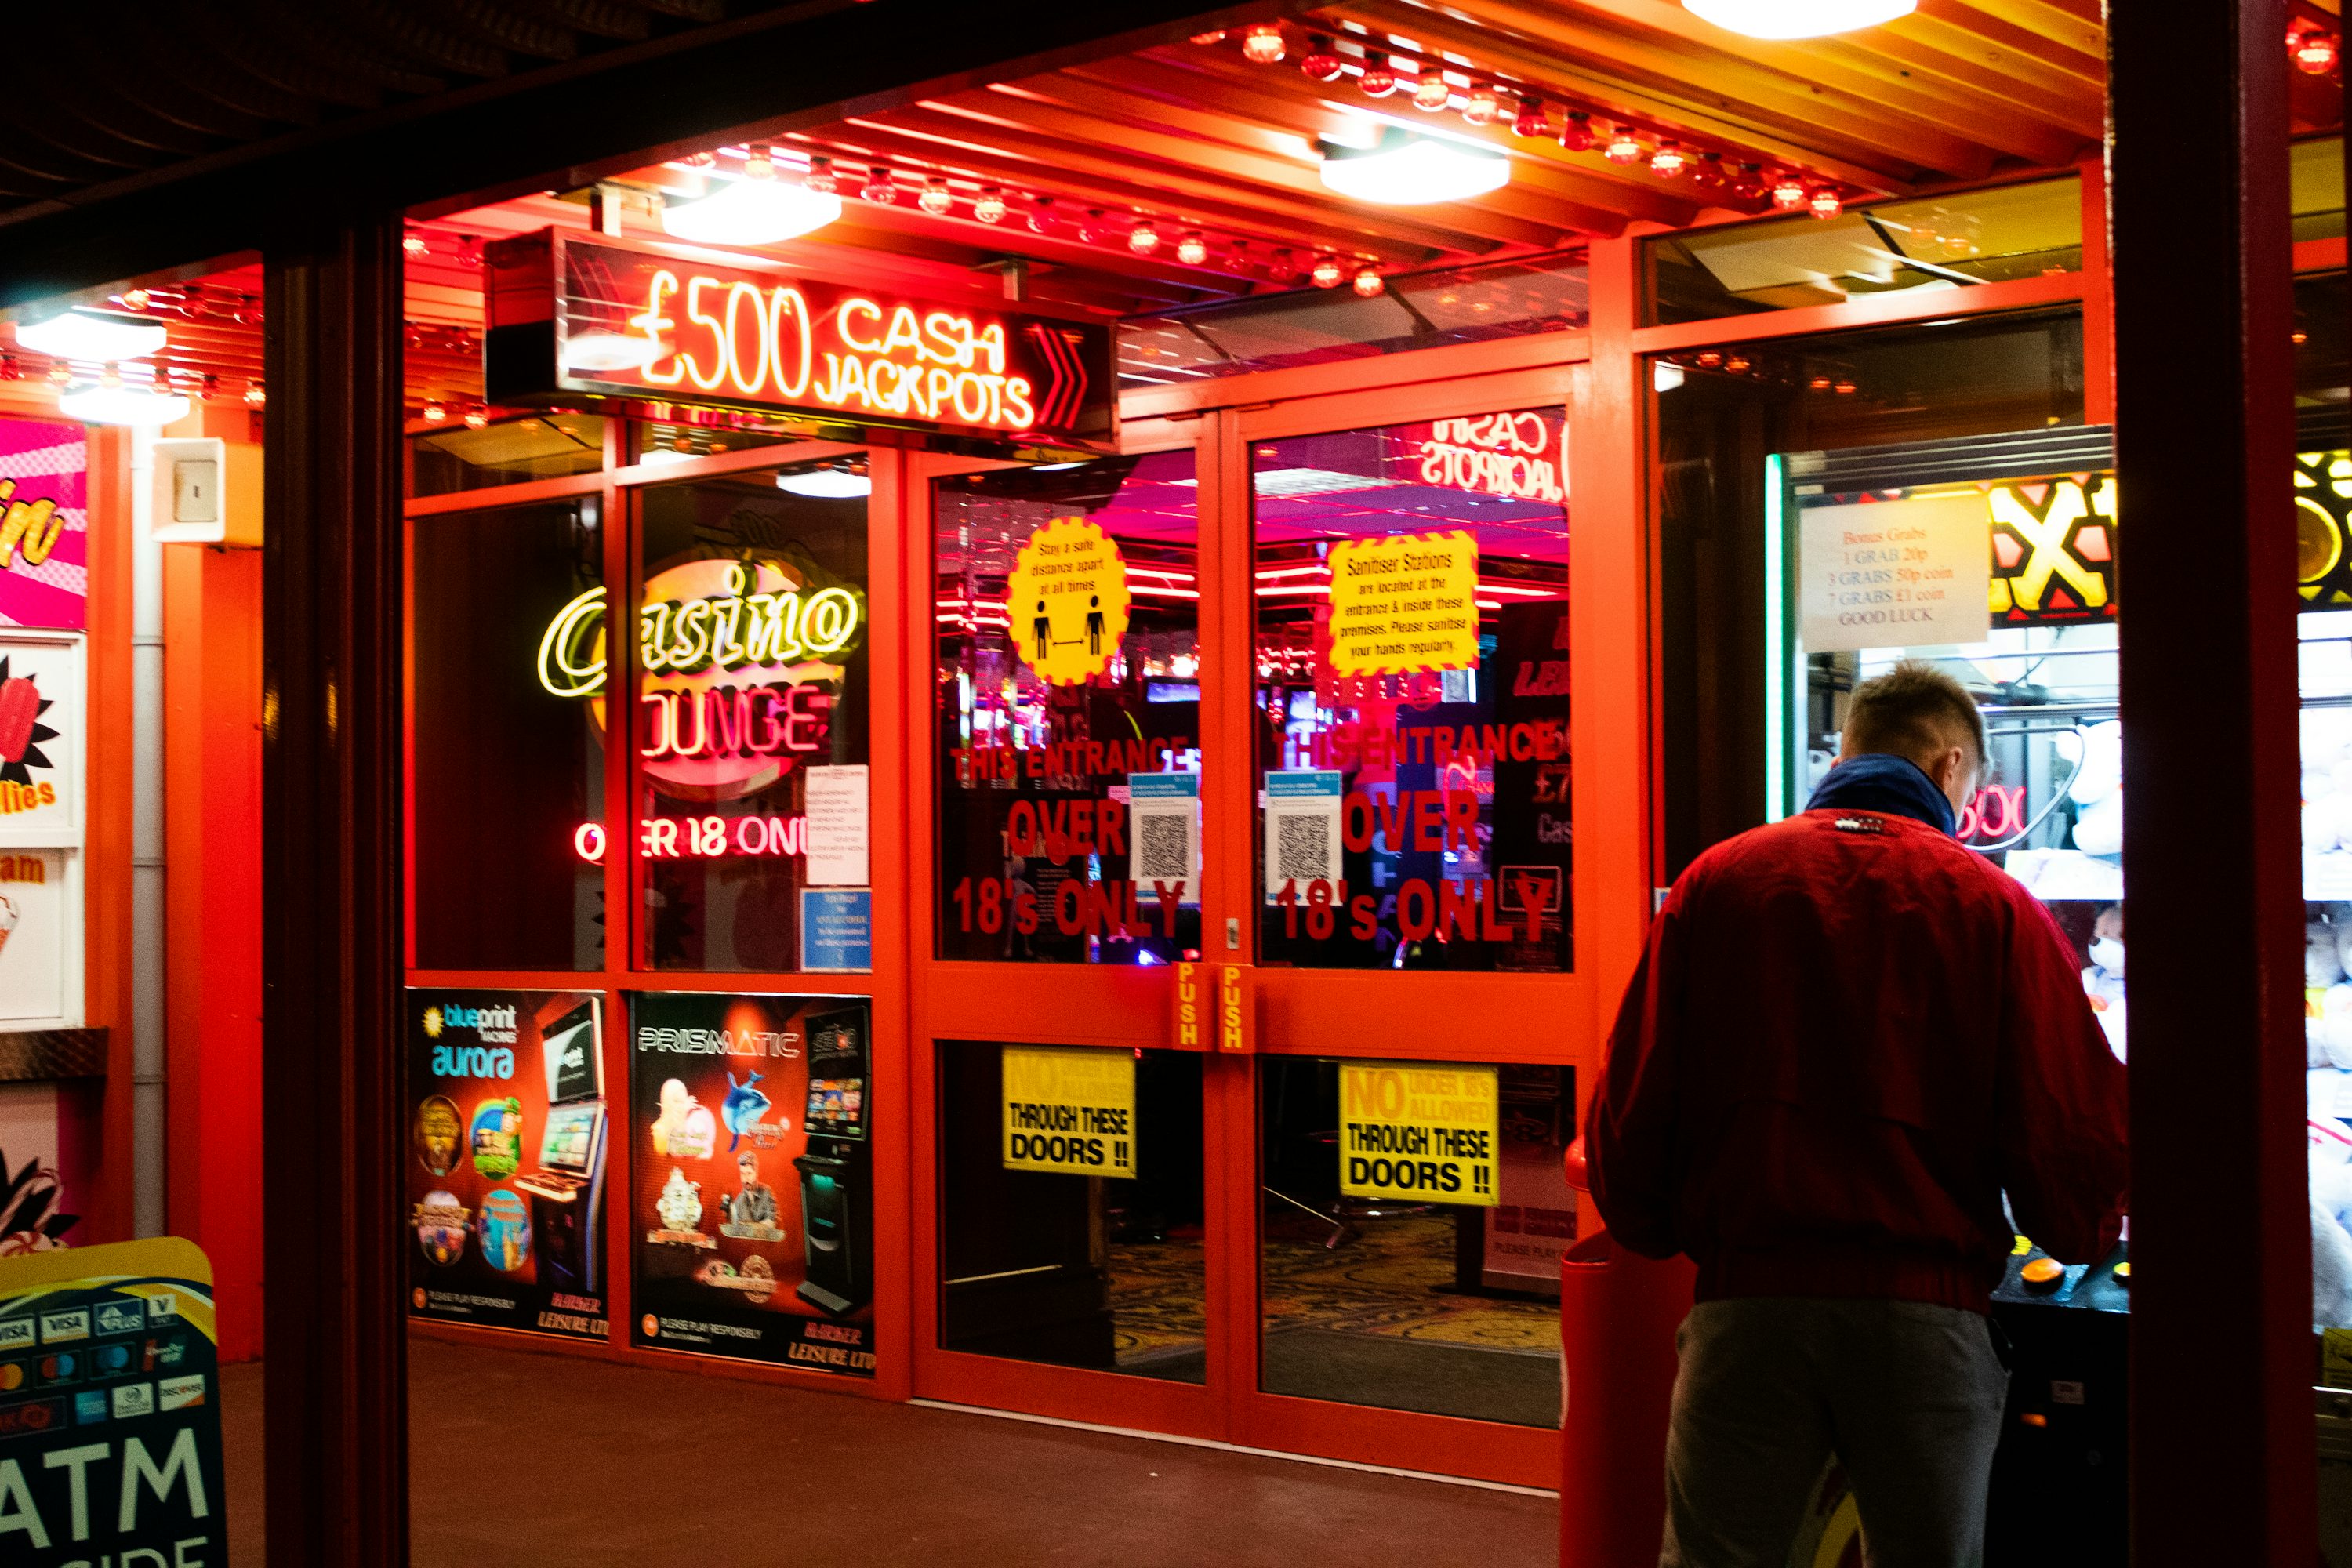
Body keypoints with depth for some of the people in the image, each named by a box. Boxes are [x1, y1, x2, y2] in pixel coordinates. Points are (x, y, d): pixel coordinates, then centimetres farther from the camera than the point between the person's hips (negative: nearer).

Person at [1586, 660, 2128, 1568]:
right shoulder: (1995, 908, 1)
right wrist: (2082, 1234, 19)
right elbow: (2074, 1143, -3)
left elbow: (1626, 1121, 2)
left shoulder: (1716, 883, 5)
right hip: (1929, 1311, 0)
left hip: (1746, 1300, 1)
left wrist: (1667, 1235, 20)